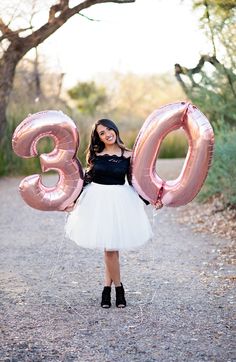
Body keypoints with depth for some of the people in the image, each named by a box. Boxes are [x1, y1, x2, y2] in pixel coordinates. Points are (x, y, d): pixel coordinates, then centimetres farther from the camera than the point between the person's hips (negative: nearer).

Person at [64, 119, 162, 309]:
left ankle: (107, 287, 17)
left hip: (120, 202, -1)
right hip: (98, 200, 1)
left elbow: (134, 182, 5)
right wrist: (74, 199, 8)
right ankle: (118, 288, 15)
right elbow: (87, 178, 9)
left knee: (111, 246, 0)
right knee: (109, 247, 1)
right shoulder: (95, 154, 2)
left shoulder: (128, 155, -1)